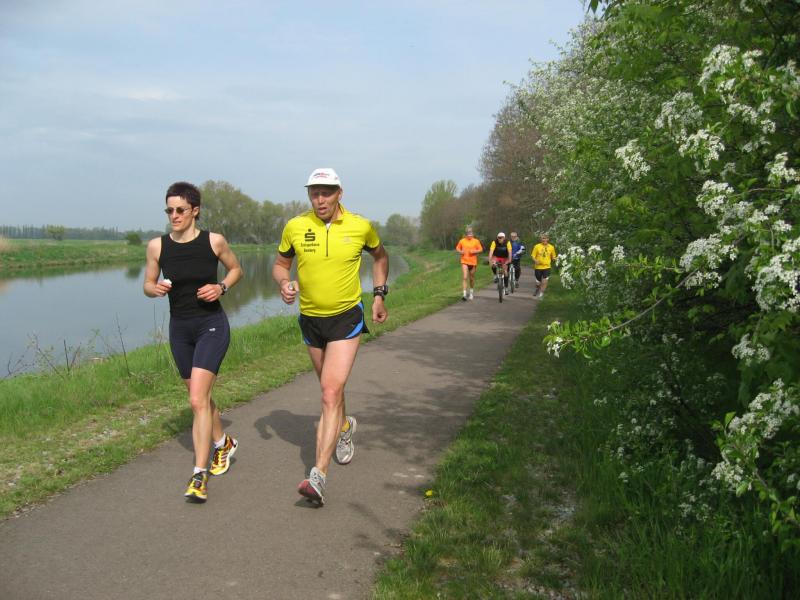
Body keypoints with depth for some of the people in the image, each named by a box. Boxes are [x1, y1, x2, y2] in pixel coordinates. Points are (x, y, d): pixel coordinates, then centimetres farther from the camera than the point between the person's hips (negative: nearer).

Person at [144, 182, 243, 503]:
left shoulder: (214, 241, -8)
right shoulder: (157, 246, -3)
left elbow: (236, 269, 9)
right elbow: (148, 285, 8)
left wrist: (221, 287, -10)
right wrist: (156, 289, -14)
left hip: (212, 325, -4)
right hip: (179, 328, 4)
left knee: (198, 400, -16)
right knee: (200, 397, 17)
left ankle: (199, 475, -9)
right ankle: (224, 443, 43)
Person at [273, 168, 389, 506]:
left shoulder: (361, 227, -8)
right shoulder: (295, 227, -7)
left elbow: (380, 256, 13)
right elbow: (280, 264, 7)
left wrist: (379, 295, 8)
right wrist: (284, 283, -15)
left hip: (347, 317, -3)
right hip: (310, 319, 3)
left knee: (331, 391, -16)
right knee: (330, 389, 21)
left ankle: (319, 475, -18)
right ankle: (344, 427, 53)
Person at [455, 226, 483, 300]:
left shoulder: (476, 241, 0)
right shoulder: (462, 241, 0)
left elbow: (480, 249, 3)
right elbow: (457, 248, 11)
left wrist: (475, 251, -15)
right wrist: (460, 251, -10)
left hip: (473, 262, 1)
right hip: (464, 262, -1)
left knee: (472, 278, 13)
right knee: (464, 277, -14)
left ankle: (471, 293, 33)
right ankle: (464, 294, -16)